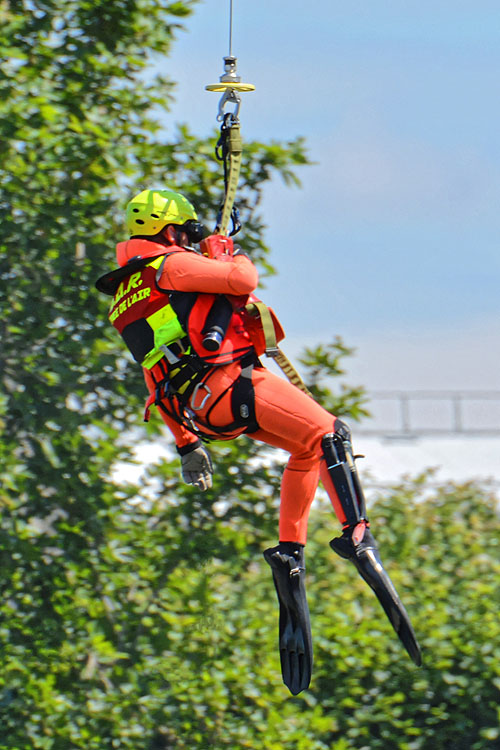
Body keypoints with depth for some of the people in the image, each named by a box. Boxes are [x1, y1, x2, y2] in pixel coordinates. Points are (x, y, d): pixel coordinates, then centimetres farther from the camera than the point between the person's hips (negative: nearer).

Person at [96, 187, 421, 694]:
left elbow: (159, 384, 30)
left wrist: (186, 445, 32)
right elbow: (244, 280, -8)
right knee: (327, 434, -15)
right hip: (226, 381, -9)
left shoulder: (127, 298, 27)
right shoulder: (168, 265, -1)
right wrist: (232, 258, 16)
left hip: (195, 404, 9)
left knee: (306, 448, 18)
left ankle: (290, 553, 9)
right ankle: (357, 535, -27)